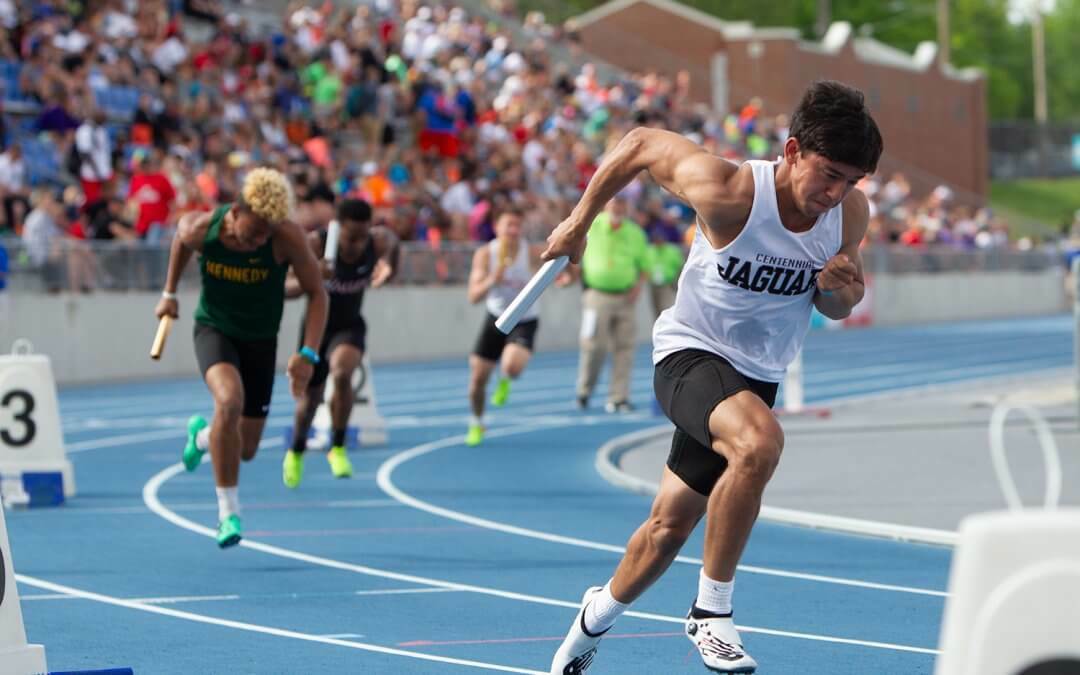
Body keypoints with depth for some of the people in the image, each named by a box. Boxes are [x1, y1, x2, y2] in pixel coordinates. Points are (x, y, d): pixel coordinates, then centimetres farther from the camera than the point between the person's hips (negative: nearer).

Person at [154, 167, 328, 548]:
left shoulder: (288, 238, -25)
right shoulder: (201, 229, -21)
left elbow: (316, 293, -15)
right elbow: (181, 236, 5)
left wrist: (308, 354, -24)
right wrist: (170, 294, 11)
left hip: (260, 340, 1)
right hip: (214, 329, -1)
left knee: (245, 450, 6)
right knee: (230, 400, -33)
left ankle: (201, 435, 45)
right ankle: (228, 512, -23)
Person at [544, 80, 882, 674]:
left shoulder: (850, 214, -11)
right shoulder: (727, 192, -27)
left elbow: (834, 310, 6)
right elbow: (641, 144, -11)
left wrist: (840, 294, -19)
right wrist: (579, 222, -2)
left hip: (756, 375, 6)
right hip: (690, 353, -6)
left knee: (671, 525, 15)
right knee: (759, 441, -37)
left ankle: (595, 618, 45)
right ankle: (711, 609, -21)